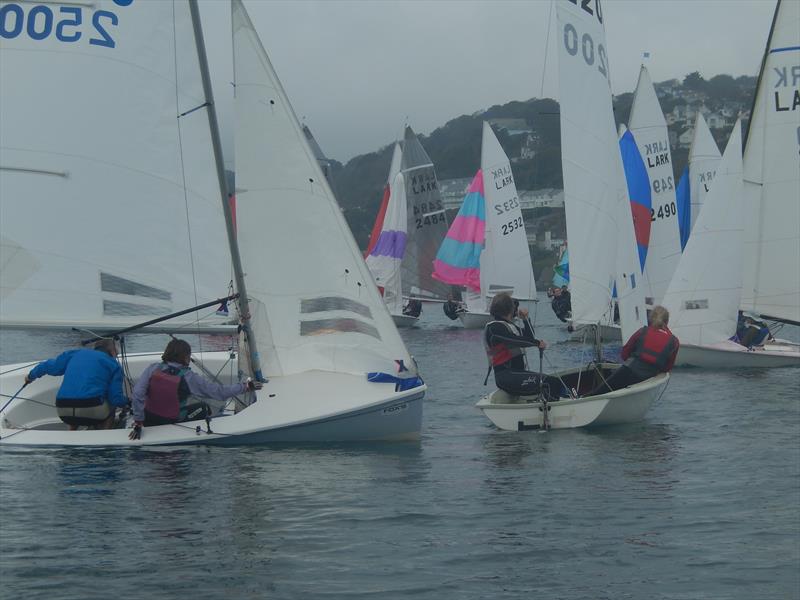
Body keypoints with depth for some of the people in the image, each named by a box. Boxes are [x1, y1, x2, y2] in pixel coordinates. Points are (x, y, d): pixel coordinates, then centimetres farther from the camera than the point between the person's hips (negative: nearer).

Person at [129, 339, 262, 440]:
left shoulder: (154, 369, -12)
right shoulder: (189, 378, -16)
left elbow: (138, 393, -22)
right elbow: (221, 392, -10)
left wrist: (138, 423, -15)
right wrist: (246, 386, 4)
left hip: (149, 421, 3)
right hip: (173, 423, -3)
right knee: (203, 408, 21)